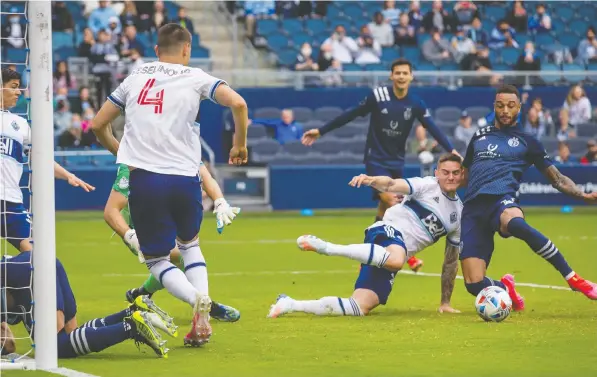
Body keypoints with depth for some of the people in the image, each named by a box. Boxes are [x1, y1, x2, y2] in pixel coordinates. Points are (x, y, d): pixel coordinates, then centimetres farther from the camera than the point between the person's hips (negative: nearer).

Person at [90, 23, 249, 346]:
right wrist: (240, 144, 5)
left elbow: (98, 125, 17)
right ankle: (202, 311, 5)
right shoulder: (195, 78, 4)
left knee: (157, 259, 10)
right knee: (189, 243, 25)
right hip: (185, 177, 0)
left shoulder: (135, 77, 12)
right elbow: (237, 104, -11)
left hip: (143, 178, 0)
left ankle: (197, 300, -19)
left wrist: (122, 152, 34)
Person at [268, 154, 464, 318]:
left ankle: (290, 305, -3)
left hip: (394, 256, 6)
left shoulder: (459, 213, 20)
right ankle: (325, 247, -36)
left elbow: (451, 261, 26)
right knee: (395, 260, -45)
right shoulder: (428, 185, 3)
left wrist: (445, 302, 24)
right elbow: (392, 185, -14)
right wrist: (371, 180, -38)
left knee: (360, 307, -11)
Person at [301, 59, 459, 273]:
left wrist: (452, 150, -22)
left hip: (396, 162, 4)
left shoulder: (416, 104, -4)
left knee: (385, 208, 8)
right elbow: (351, 115, -5)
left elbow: (433, 129, -9)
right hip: (376, 160, -4)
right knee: (391, 202, -18)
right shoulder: (378, 96, -12)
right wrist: (321, 131, -2)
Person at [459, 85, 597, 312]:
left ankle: (573, 279, -37)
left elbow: (557, 179, 15)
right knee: (475, 285, -15)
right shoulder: (480, 137, 25)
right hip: (472, 208, 3)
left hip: (501, 200, -3)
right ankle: (505, 288, 25)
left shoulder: (527, 142, 16)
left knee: (515, 223, -45)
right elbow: (464, 174, 37)